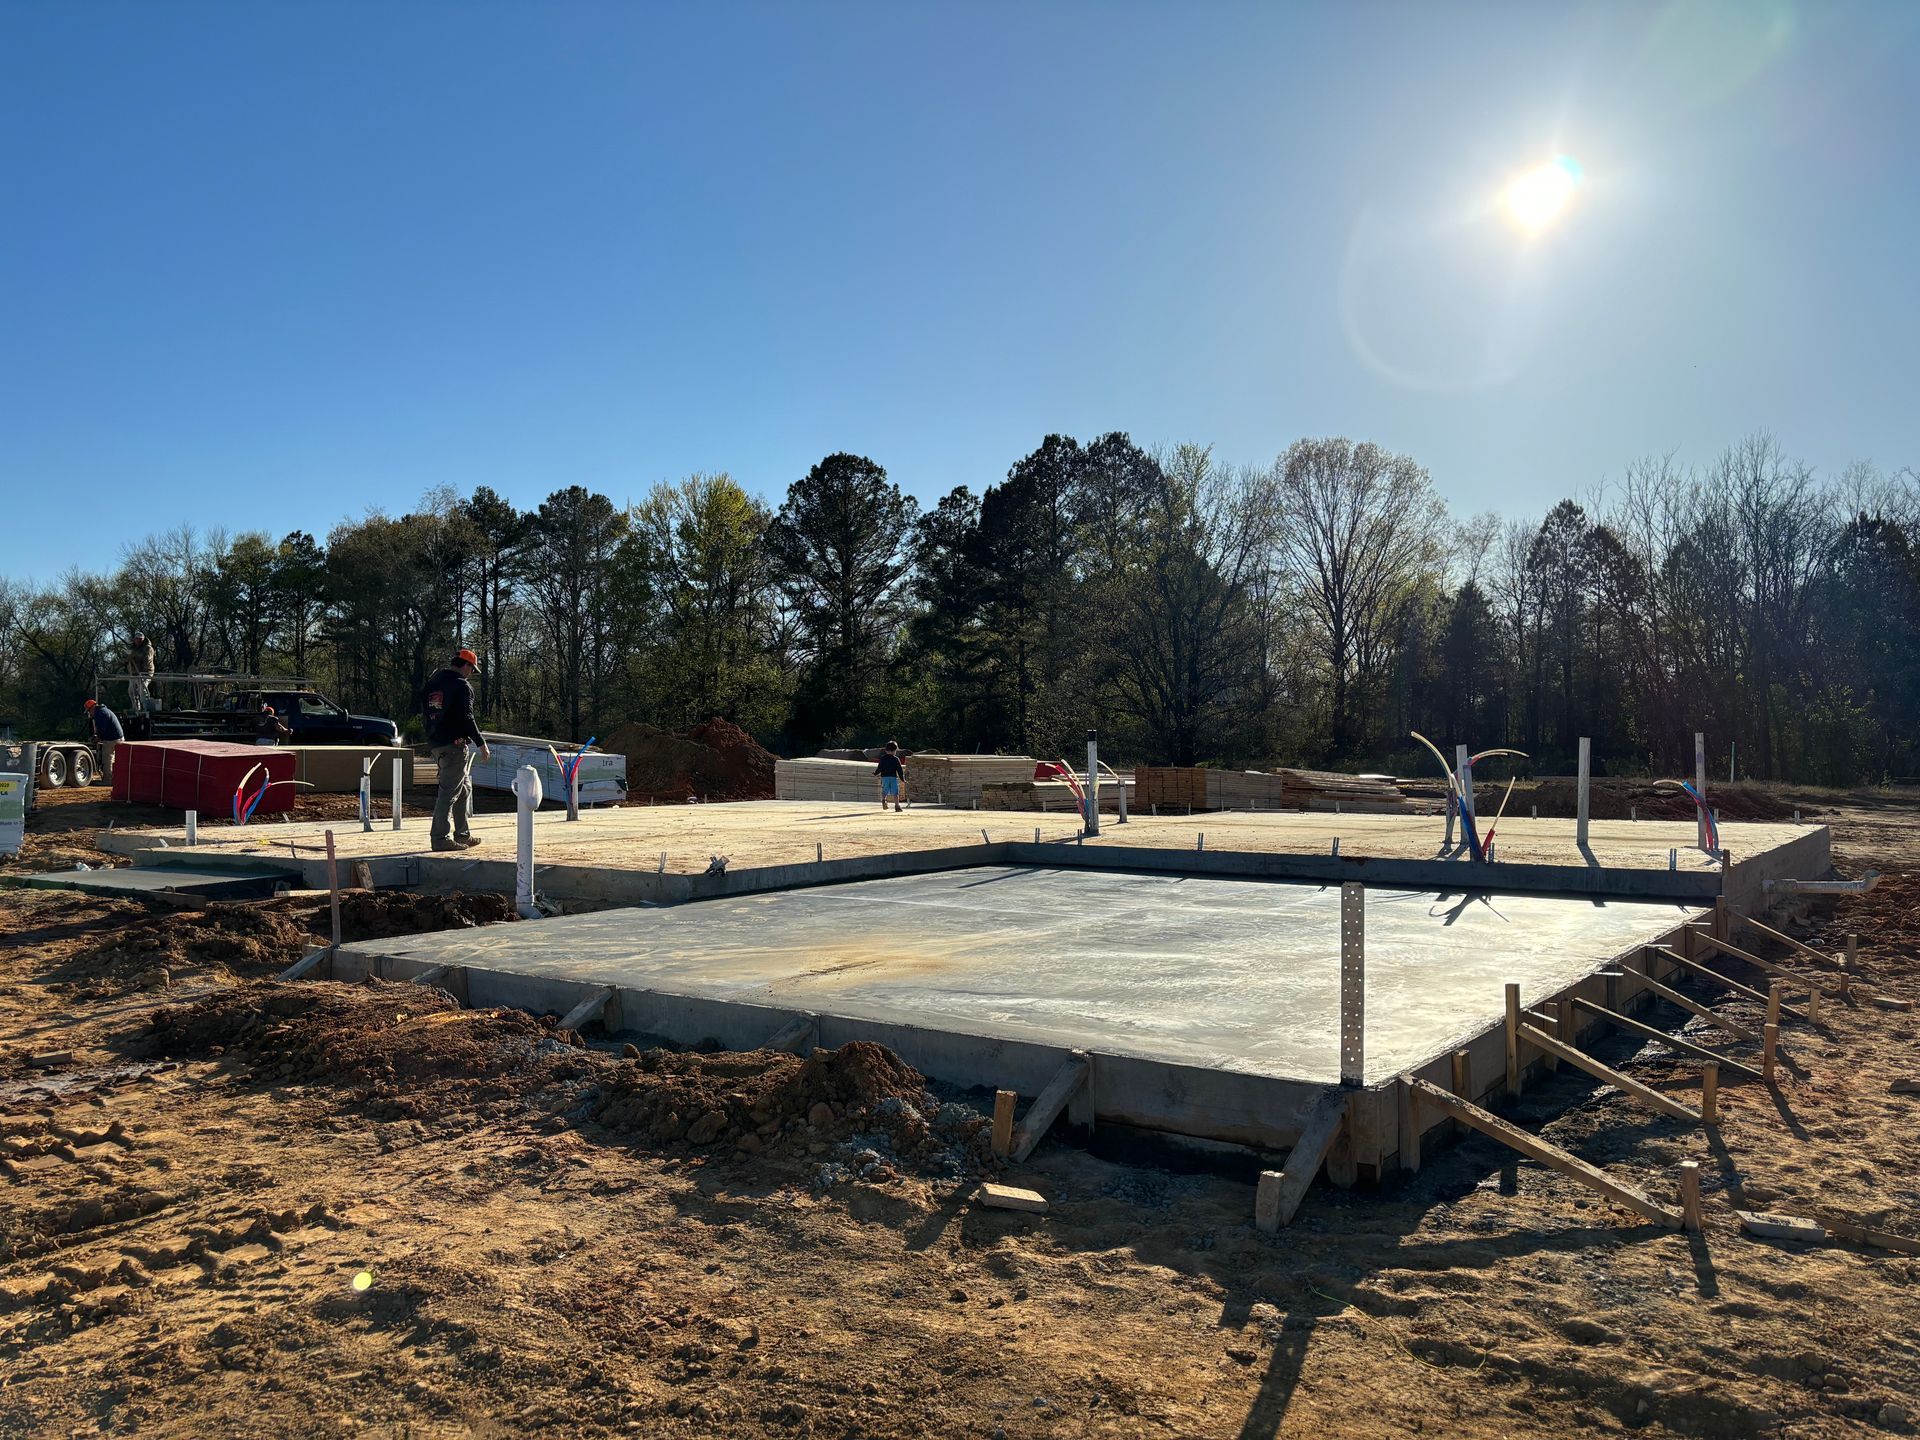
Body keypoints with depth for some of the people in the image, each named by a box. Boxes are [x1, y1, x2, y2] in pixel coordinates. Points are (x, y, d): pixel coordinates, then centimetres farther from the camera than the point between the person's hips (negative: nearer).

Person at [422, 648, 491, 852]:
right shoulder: (462, 686, -12)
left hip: (436, 743, 9)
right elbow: (466, 718, -18)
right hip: (455, 744, -9)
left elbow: (424, 710, 18)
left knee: (464, 788, 19)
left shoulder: (433, 681, 14)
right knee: (448, 792, -5)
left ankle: (463, 834, 23)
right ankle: (441, 838, -4)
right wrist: (481, 743, -11)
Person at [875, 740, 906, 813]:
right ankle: (897, 806, -6)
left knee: (884, 791, 9)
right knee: (895, 792, 1)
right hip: (893, 777, -2)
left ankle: (883, 800, -20)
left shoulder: (882, 758, 4)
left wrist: (875, 773, 22)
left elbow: (880, 768, 2)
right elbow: (900, 770, -1)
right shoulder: (896, 759, 0)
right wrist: (902, 779, 5)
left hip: (884, 777, 2)